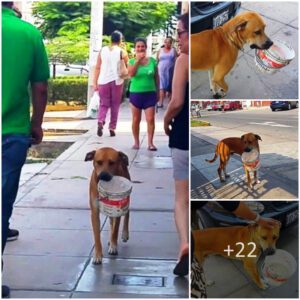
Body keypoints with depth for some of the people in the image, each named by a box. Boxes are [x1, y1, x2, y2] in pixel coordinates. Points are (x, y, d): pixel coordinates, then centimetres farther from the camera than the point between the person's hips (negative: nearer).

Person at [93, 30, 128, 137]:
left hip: (103, 81, 2)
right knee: (115, 106, 11)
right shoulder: (122, 52, -2)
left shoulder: (103, 50, 4)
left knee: (103, 104, 10)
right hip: (117, 81, -1)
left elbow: (97, 67, 3)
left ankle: (100, 122, -15)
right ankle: (112, 128, 11)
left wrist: (95, 83, 6)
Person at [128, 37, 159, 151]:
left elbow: (156, 78, 9)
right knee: (136, 120, 7)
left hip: (150, 93, 0)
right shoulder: (132, 61, 0)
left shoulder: (152, 61, 2)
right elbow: (131, 74, -19)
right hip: (135, 93, 0)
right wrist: (138, 60, -21)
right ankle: (136, 142, 18)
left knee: (150, 119, -5)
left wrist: (157, 92, 10)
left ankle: (150, 143, 2)